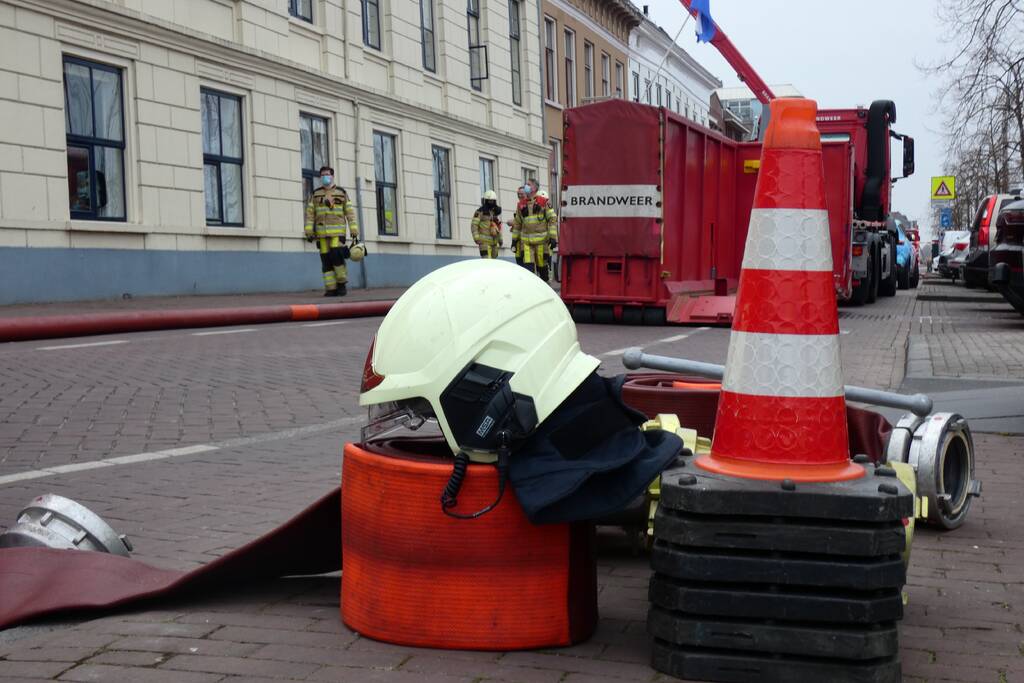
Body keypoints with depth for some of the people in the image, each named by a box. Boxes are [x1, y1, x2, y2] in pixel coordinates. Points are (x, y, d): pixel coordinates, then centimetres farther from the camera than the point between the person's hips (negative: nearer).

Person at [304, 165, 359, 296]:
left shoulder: (341, 193, 6)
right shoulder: (315, 194, 8)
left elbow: (350, 212, 4)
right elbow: (309, 213, 5)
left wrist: (354, 231, -4)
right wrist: (309, 232, -4)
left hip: (338, 231, -2)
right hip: (322, 232, 2)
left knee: (336, 255, -18)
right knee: (326, 260, -2)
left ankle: (342, 283, -1)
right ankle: (331, 289, 0)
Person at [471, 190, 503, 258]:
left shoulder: (496, 212, 18)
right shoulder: (480, 212, -4)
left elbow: (499, 227, 26)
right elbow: (474, 225, -10)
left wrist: (500, 238, 22)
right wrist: (476, 237, -20)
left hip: (494, 241, 7)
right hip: (484, 241, -7)